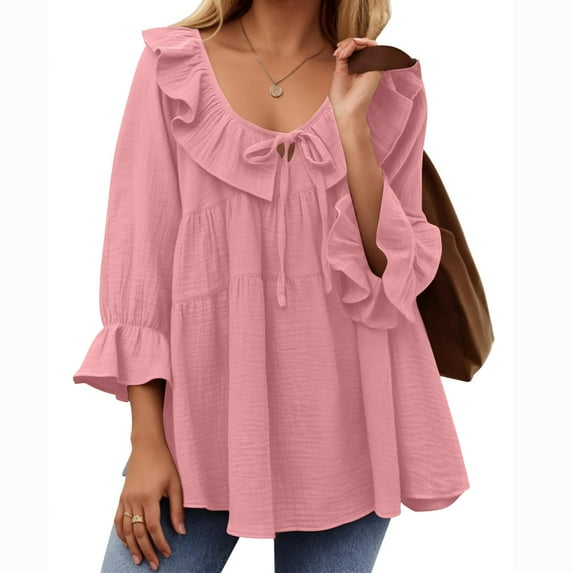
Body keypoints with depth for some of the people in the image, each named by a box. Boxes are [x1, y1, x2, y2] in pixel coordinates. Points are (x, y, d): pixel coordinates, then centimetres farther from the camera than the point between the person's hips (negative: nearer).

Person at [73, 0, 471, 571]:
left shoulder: (390, 86, 3)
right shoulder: (173, 65, 1)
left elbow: (393, 274, -4)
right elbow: (138, 252, -1)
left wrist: (352, 123, -13)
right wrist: (146, 440, -4)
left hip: (343, 413, 1)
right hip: (209, 399, 0)